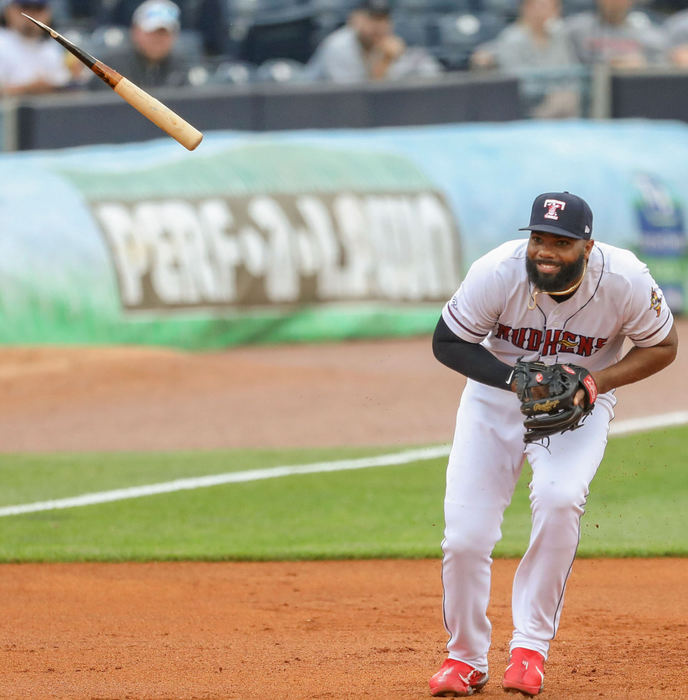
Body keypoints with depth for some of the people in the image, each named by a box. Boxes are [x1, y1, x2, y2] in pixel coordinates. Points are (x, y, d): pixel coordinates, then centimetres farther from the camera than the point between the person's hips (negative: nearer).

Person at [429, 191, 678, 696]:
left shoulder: (627, 281, -24)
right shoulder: (498, 273, -26)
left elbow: (663, 346, -7)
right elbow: (447, 342, -12)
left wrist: (599, 380, -23)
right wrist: (515, 377, -28)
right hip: (497, 393, 1)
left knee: (560, 498, -30)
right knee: (465, 535, -11)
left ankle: (531, 645, -15)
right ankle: (466, 657, 14)